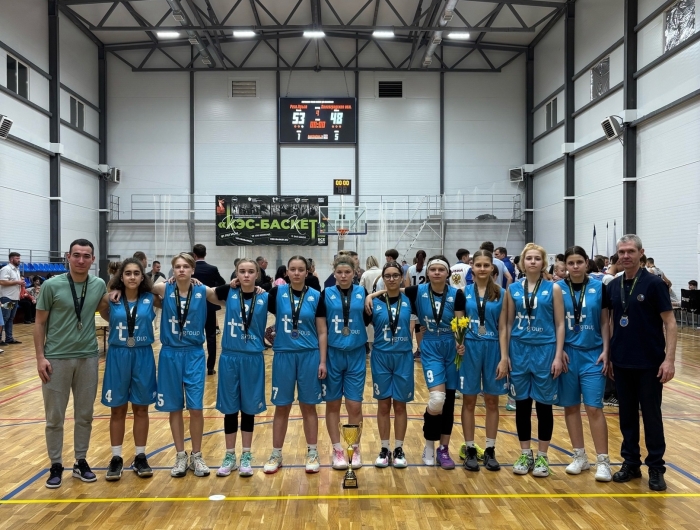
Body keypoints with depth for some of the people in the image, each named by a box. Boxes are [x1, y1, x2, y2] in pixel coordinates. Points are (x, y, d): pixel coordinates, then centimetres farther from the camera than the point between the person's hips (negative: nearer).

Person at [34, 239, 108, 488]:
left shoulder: (99, 285, 0)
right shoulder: (52, 285, -7)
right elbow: (40, 323, -3)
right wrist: (40, 357, -9)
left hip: (88, 357, 3)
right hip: (56, 358, -2)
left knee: (85, 415, 11)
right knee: (55, 417, 7)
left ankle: (81, 462, 26)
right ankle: (56, 465, 22)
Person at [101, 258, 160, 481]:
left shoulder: (150, 299, -2)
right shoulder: (110, 299, -2)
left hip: (143, 357, 0)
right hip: (118, 357, 0)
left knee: (141, 409, 10)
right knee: (118, 410, 9)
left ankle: (140, 457, 21)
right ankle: (116, 458, 21)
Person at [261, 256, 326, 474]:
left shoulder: (316, 296, -1)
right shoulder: (277, 292, 0)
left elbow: (322, 332, 0)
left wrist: (322, 361, -3)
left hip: (309, 356, 0)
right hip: (283, 355, 0)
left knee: (308, 406, 9)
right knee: (282, 407, 9)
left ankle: (312, 453, 22)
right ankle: (276, 455, 22)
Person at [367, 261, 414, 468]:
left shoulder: (409, 300, 0)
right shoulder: (375, 302, -2)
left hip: (403, 357, 0)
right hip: (381, 357, 0)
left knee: (400, 405, 8)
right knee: (383, 405, 7)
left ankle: (399, 450, 19)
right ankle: (384, 449, 19)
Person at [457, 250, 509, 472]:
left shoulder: (500, 293, 3)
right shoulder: (464, 292, 2)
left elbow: (502, 328, 0)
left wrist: (504, 357, -6)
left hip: (493, 348, 1)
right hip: (469, 348, 0)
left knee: (492, 402, 8)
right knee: (469, 401, 6)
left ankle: (490, 450, 19)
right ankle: (469, 449, 16)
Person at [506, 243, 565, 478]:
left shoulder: (553, 288, 0)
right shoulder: (513, 289, 5)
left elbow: (560, 324, -1)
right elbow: (509, 323, 7)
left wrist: (558, 355, -8)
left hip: (545, 350, -2)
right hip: (519, 350, 2)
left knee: (544, 405, 5)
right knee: (522, 404, 7)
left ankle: (542, 456, 18)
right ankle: (525, 454, 20)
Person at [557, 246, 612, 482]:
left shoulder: (599, 287, 0)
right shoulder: (558, 289, 0)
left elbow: (605, 322, 3)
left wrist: (605, 351, -4)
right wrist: (559, 351, -5)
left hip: (593, 354, -1)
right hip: (567, 353, 1)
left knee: (594, 407, -5)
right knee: (571, 406, 7)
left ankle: (603, 460, 5)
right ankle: (579, 456, 21)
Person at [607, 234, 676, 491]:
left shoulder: (654, 283, -8)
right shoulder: (613, 286, 6)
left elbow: (670, 323, -9)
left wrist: (669, 359, -16)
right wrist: (607, 353, 8)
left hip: (649, 363, -4)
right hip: (621, 362, 4)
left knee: (651, 415, 4)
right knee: (627, 414, 11)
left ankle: (656, 468, 16)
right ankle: (631, 462, 23)